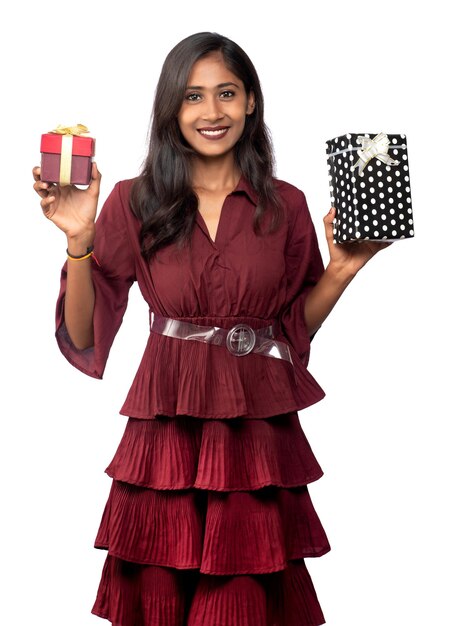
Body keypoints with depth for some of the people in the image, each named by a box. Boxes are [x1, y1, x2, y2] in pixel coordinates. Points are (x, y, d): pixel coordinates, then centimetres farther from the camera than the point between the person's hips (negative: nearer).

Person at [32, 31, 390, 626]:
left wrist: (341, 270, -1)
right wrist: (79, 239, -13)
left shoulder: (284, 206, 4)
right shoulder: (135, 203, 0)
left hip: (258, 436, 1)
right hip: (167, 432, -1)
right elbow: (82, 337, -2)